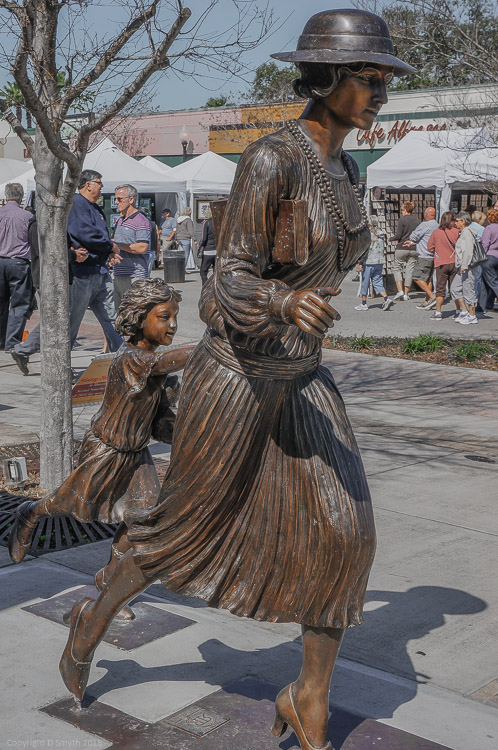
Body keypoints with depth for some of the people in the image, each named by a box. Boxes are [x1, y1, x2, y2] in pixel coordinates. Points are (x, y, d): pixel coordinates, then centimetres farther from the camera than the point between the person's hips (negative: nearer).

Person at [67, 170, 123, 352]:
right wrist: (112, 247, -9)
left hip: (100, 272, 10)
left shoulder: (95, 208, 20)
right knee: (72, 318, 0)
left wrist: (111, 254, 3)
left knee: (110, 317, 9)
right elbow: (86, 235, -23)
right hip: (82, 272, -10)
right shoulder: (76, 204, -12)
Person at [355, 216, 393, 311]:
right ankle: (386, 299, -7)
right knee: (377, 282, 10)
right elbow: (383, 248, 13)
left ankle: (363, 304, 11)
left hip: (369, 262, -6)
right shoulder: (381, 234, 7)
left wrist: (360, 263, -12)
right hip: (380, 261, 6)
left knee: (365, 282, 5)